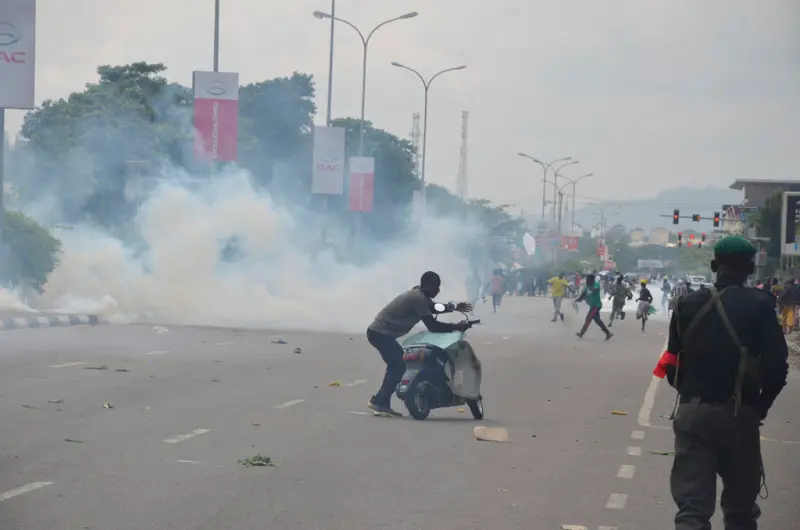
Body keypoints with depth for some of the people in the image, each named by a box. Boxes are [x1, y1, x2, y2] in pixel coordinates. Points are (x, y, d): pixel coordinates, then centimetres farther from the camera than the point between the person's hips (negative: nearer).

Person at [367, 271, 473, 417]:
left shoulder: (418, 294, 14)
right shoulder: (419, 298, -18)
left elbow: (434, 308, 31)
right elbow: (432, 326, -18)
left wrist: (455, 307, 18)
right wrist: (456, 327, -12)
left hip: (379, 332, 10)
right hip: (381, 333, -10)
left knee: (397, 365, 17)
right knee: (399, 366, -12)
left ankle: (378, 400, 17)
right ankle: (381, 404, -13)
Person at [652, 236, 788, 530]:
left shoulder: (688, 304, 6)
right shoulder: (759, 305, -5)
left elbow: (673, 364, 5)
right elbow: (776, 365, -11)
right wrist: (762, 405, 4)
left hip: (692, 412, 2)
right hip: (738, 415, -2)